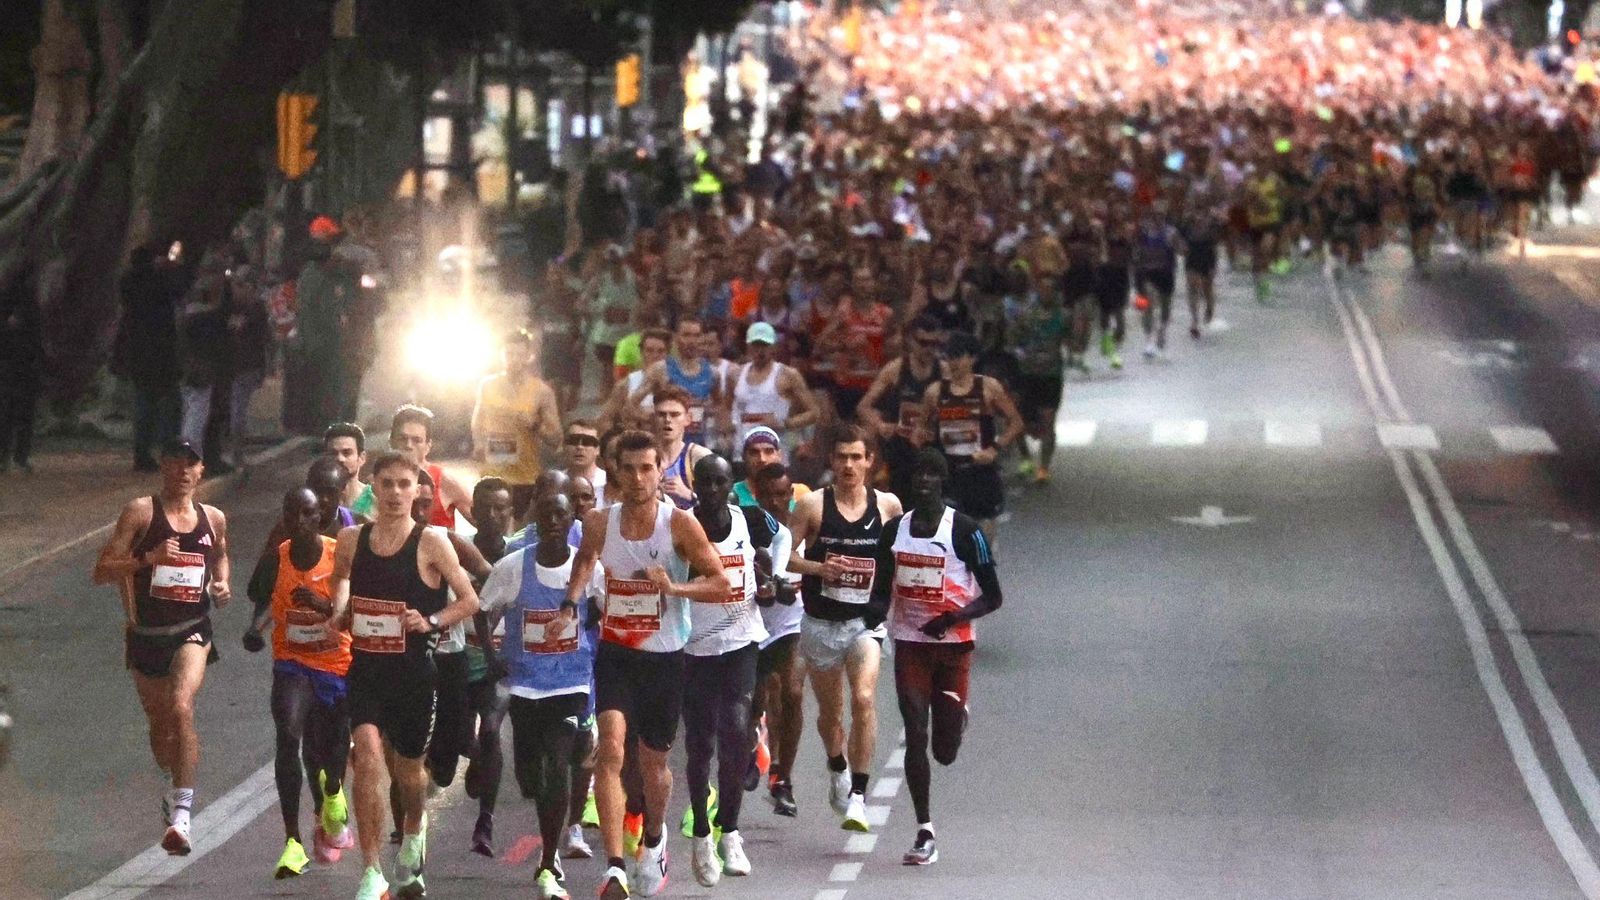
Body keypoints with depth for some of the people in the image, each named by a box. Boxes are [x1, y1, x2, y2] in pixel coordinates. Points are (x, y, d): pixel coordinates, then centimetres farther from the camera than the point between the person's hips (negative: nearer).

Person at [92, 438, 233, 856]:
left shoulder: (213, 519, 7)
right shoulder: (140, 513, -5)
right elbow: (102, 571, -9)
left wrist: (221, 586, 8)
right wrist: (149, 558, -22)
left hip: (192, 630, 0)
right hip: (147, 633, 0)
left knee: (181, 708, -24)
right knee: (160, 725, 14)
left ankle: (181, 813, -28)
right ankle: (177, 787, 46)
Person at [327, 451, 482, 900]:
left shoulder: (431, 544, -8)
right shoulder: (352, 540, 1)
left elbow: (470, 601, -2)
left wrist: (431, 622, -17)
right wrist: (340, 613, 6)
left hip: (414, 672, -1)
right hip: (366, 669, 1)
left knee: (407, 769, 15)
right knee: (368, 757, -19)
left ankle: (414, 830, 51)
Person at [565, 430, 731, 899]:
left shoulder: (680, 524, -12)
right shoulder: (599, 524, -4)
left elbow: (720, 585, -10)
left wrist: (674, 587, -26)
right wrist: (572, 599, 1)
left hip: (665, 656, -1)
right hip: (615, 652, 1)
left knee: (653, 761, 13)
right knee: (611, 746, -19)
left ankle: (653, 840, 46)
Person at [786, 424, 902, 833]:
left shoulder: (888, 505, 1)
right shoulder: (813, 505, -4)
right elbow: (783, 555, -2)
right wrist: (817, 567, -18)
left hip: (865, 620, -1)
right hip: (820, 622, 1)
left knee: (863, 699, -22)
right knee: (829, 710, 15)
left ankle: (858, 796, -21)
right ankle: (838, 769, 47)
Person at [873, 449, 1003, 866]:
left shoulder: (964, 530, -7)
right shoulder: (894, 530, 6)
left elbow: (992, 597, -5)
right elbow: (882, 590, 14)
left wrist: (953, 617, -22)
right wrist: (875, 608, -10)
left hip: (953, 646, -2)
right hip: (909, 645, 2)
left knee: (945, 752, 1)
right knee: (916, 736, -9)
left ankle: (956, 717, 39)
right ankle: (924, 833, -4)